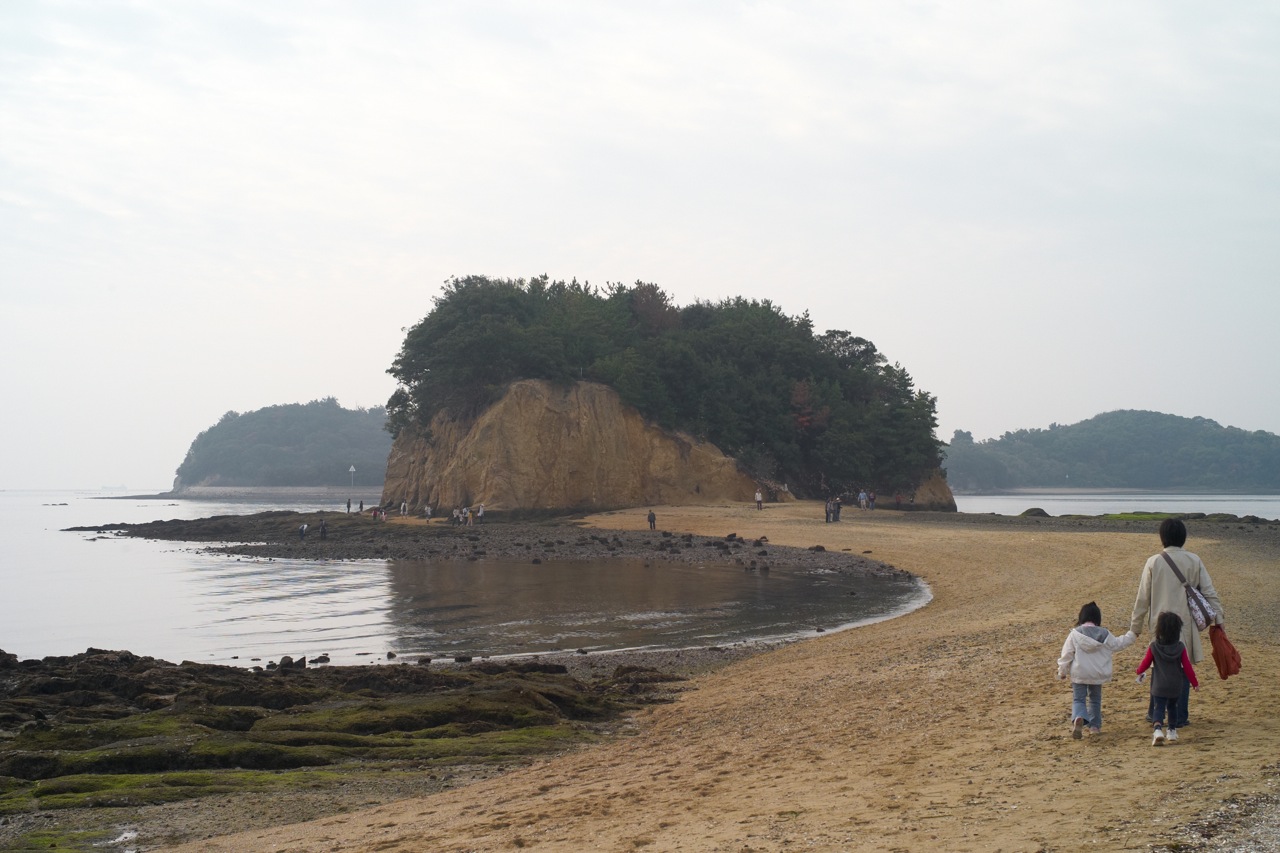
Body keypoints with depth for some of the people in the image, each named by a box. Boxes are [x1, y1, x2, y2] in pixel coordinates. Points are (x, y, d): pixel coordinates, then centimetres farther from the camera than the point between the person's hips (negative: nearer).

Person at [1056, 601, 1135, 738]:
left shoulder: (1075, 634, -9)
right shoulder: (1105, 634, -3)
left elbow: (1066, 654, -6)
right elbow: (1118, 644, 13)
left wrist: (1062, 671, 6)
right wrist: (1131, 635, 30)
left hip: (1079, 674, -2)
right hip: (1097, 674, 2)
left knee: (1078, 699, 2)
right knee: (1095, 699, 20)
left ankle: (1078, 718, -27)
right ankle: (1095, 725, 22)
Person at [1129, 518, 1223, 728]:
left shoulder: (1153, 563, -3)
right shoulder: (1194, 561, -1)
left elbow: (1142, 598, 1)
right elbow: (1210, 592, 0)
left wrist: (1136, 625, 10)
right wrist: (1218, 617, 6)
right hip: (1186, 623, 0)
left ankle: (1155, 713, 20)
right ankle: (1179, 718, 6)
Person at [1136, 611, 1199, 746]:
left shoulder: (1153, 647, -9)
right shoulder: (1180, 647, -7)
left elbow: (1145, 664, 1)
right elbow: (1187, 667, -3)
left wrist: (1139, 671, 23)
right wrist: (1194, 682, 9)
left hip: (1159, 686, -2)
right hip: (1176, 686, 2)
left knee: (1159, 708, -2)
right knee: (1172, 707, 22)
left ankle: (1157, 729, -26)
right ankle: (1172, 731, 31)